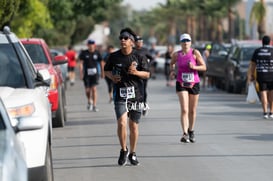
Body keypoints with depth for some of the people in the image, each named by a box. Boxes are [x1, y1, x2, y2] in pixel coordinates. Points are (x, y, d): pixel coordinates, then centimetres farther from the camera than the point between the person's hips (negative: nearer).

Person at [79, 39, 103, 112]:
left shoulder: (97, 53, 3)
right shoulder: (84, 53, 0)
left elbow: (101, 63, 13)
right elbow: (81, 63, -1)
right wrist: (81, 73, -10)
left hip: (94, 73, 0)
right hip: (86, 74, 0)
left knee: (94, 89, -10)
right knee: (87, 90, 6)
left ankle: (94, 105, -8)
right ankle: (89, 101, 35)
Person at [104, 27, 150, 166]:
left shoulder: (139, 57, 1)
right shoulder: (114, 57, 4)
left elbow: (147, 74, -1)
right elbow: (106, 70, 18)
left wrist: (135, 72, -20)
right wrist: (112, 77, -4)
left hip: (136, 94, 0)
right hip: (120, 95, 0)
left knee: (134, 126, 6)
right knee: (122, 123, -16)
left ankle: (132, 154, 22)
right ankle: (123, 150, 5)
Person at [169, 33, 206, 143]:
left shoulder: (195, 53, -5)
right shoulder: (176, 54, 1)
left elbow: (204, 67, -5)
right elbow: (172, 63, 22)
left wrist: (194, 67, -23)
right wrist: (172, 70, 2)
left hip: (194, 84, 1)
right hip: (181, 84, -1)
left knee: (192, 111, 12)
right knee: (184, 110, -14)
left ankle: (191, 131, 32)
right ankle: (185, 134, -21)